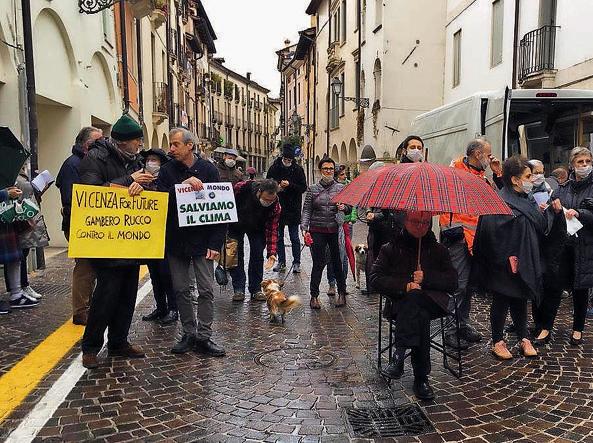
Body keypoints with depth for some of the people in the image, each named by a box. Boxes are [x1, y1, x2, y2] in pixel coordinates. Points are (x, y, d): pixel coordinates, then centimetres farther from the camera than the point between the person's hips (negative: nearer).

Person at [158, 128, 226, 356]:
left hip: (202, 241, -2)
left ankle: (203, 337, 9)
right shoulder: (167, 170, 3)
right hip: (175, 241, 3)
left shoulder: (208, 169, -3)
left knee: (206, 290, 0)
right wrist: (183, 184, -23)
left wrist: (215, 243, -10)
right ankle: (189, 334, 21)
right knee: (181, 290, 9)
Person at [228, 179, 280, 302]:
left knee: (257, 256, -2)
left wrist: (271, 252, -32)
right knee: (236, 256, -1)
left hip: (257, 229, 1)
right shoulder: (241, 188, -36)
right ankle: (238, 289, 6)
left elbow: (272, 229, -23)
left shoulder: (275, 205, -30)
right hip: (235, 226, -1)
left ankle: (256, 290, 8)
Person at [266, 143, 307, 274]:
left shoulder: (298, 169, -4)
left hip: (293, 209, -2)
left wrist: (290, 185, -19)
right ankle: (281, 262, 20)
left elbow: (303, 188, -5)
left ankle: (296, 263, 13)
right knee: (278, 236, 9)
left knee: (294, 237, 4)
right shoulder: (274, 168, 0)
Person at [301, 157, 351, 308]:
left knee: (337, 262, 5)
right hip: (317, 230, -1)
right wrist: (304, 228, -7)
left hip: (336, 229, 1)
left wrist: (343, 207, -11)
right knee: (318, 263, -1)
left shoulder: (341, 188, 8)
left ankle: (342, 293, 20)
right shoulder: (312, 189, 6)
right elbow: (306, 210, 4)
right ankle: (314, 296, 8)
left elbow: (349, 208, 12)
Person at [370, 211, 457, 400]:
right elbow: (376, 279, 0)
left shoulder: (438, 250, 18)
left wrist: (426, 278, -8)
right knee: (420, 316, -35)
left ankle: (399, 354, -38)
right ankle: (421, 378, -33)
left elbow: (452, 282, 9)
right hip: (400, 304, 0)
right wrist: (405, 285, -14)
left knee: (413, 298, -36)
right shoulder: (390, 248, 12)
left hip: (433, 303, 1)